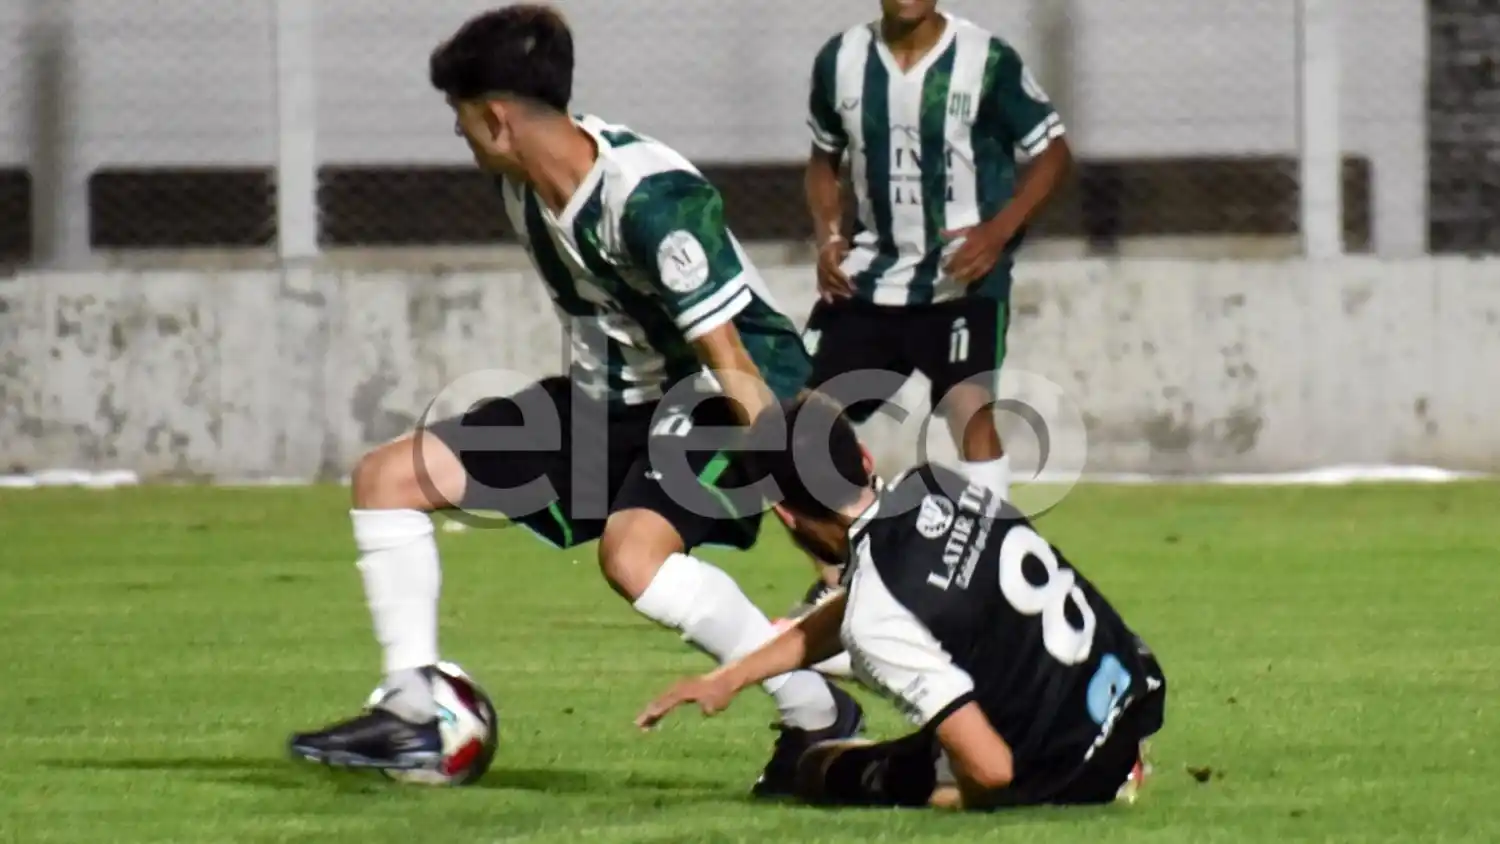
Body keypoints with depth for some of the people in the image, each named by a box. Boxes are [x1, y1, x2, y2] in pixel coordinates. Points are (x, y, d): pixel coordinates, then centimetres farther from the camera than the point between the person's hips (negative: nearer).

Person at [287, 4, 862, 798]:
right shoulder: (525, 187, -4)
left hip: (712, 402, -9)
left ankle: (817, 715, -21)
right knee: (388, 477, 3)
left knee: (632, 553, -37)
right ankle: (411, 716, 4)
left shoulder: (647, 197, -30)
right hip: (613, 396, 9)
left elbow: (733, 364, -31)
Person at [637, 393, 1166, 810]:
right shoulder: (934, 485, -3)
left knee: (822, 771, 14)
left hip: (1059, 772, -7)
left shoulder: (876, 620, -26)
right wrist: (729, 678, 17)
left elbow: (989, 768, -28)